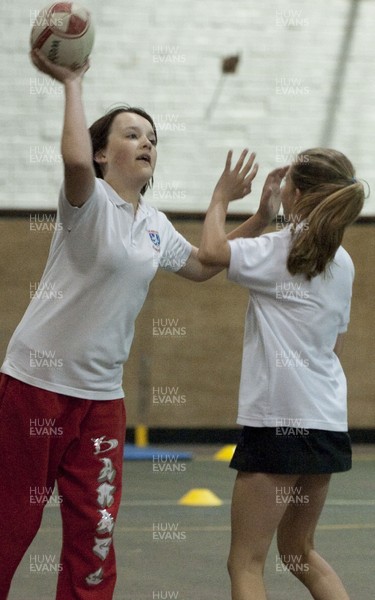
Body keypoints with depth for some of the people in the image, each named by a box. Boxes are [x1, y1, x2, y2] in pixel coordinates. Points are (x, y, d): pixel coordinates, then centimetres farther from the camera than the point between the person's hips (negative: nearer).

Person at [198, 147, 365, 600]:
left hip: (279, 419, -8)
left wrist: (221, 197, 0)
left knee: (246, 562, -4)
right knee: (300, 552, 21)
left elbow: (210, 251, -17)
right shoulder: (341, 262, 14)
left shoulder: (281, 249, -8)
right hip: (327, 421, 8)